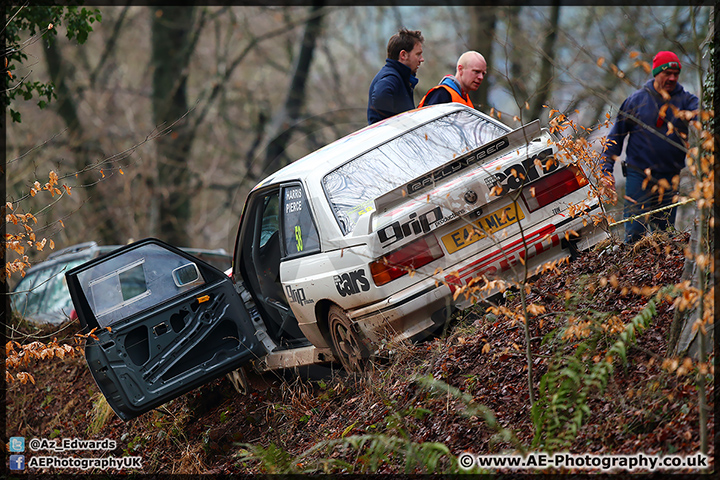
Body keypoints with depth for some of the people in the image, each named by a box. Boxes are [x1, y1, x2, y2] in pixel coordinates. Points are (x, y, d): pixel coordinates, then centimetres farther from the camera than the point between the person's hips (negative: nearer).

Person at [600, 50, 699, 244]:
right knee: (635, 233, -7)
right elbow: (615, 137, 8)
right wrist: (607, 170, 1)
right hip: (638, 176, -1)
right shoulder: (636, 100, 2)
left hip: (670, 180, 2)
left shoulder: (685, 100, 3)